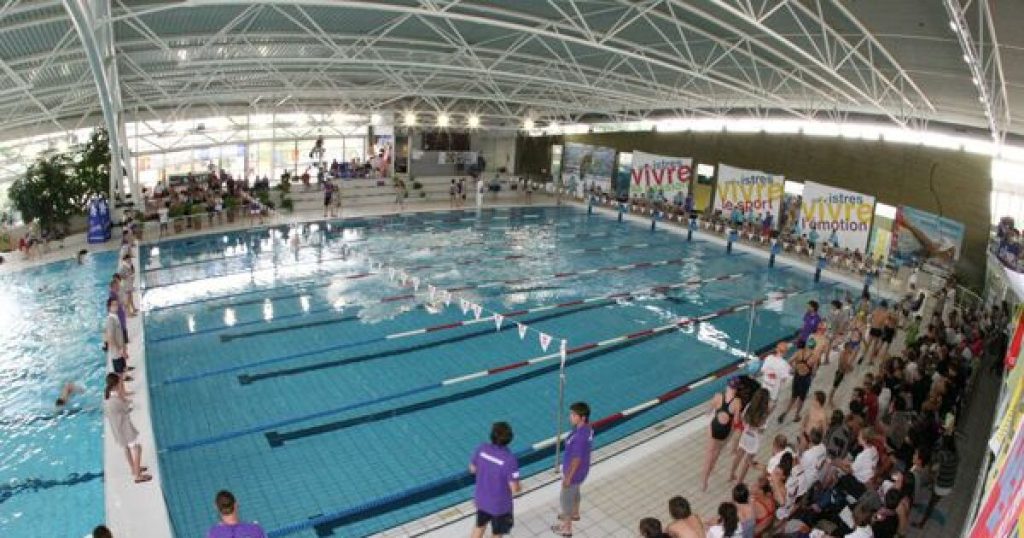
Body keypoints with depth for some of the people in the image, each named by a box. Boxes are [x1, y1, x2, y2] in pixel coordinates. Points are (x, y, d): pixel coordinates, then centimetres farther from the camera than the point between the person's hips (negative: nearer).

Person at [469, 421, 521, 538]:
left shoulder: (482, 449, -16)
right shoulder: (510, 459, -31)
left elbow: (472, 469, 0)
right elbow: (514, 489, -25)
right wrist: (518, 486, -2)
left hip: (481, 498, 5)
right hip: (499, 504, -5)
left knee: (480, 526, 30)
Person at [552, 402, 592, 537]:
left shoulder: (579, 436, -37)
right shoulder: (588, 428, -9)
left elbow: (576, 460, -29)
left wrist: (568, 477, -17)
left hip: (575, 472, -8)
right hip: (582, 469, 8)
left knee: (565, 498, 13)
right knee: (574, 492, 32)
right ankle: (575, 513, 56)